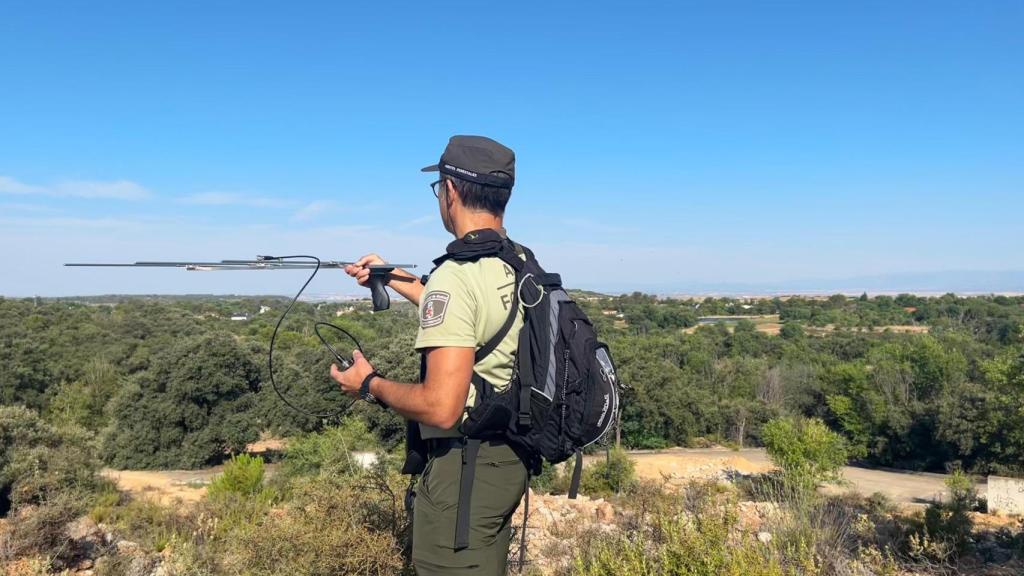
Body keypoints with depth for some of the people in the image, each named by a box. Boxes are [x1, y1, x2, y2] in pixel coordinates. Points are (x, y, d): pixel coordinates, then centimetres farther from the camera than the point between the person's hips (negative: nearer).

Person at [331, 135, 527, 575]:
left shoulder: (456, 275, -23)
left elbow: (441, 407, -28)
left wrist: (369, 384, -10)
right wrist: (392, 276, 28)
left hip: (465, 467, -8)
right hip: (508, 457, 9)